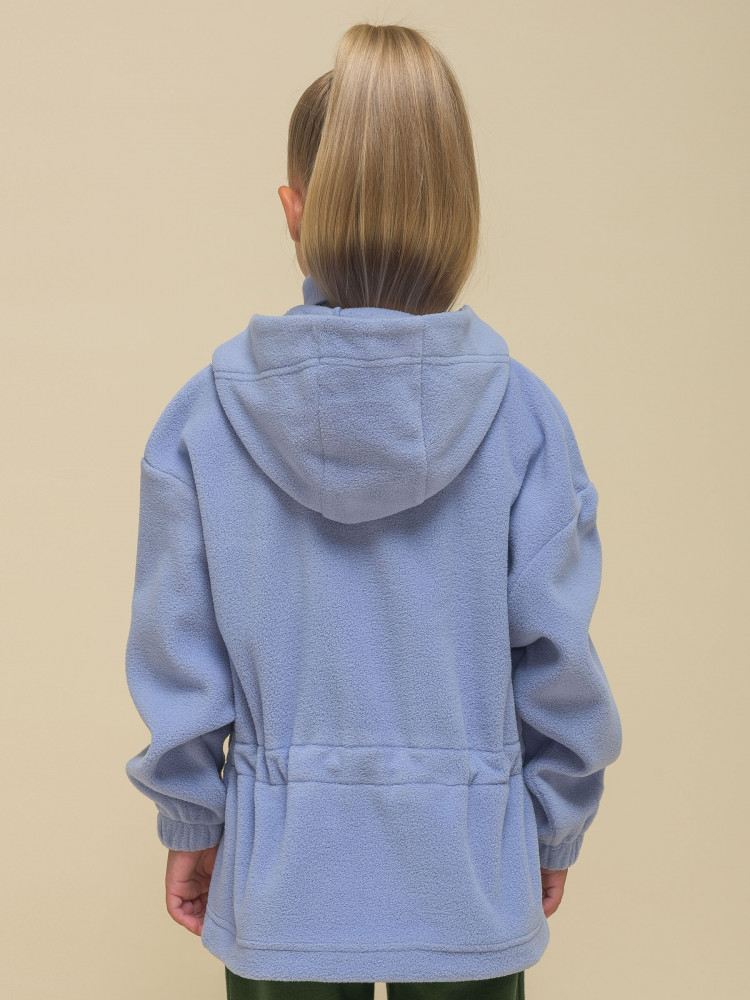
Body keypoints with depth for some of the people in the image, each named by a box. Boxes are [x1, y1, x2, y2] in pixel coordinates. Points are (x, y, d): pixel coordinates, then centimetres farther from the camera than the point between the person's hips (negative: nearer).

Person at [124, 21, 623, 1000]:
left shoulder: (203, 415, -11)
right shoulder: (520, 412, -13)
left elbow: (178, 658, -5)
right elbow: (557, 654, -8)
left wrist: (189, 826, 9)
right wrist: (556, 827, 7)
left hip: (282, 882, 1)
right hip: (468, 880, 0)